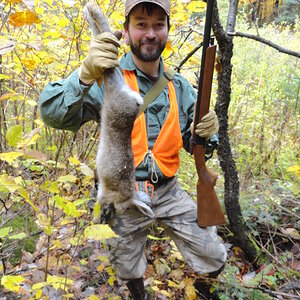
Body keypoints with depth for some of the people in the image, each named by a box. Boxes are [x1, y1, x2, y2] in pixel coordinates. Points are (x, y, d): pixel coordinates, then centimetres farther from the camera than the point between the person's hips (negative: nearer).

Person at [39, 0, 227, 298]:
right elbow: (53, 114, -27)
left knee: (213, 260, 7)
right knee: (129, 272, 20)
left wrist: (205, 133, -18)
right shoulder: (108, 78, -14)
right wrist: (86, 74, -43)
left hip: (169, 192, 3)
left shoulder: (179, 87, 0)